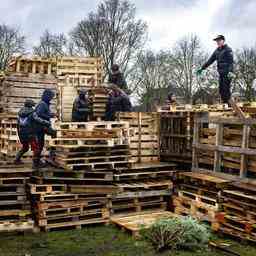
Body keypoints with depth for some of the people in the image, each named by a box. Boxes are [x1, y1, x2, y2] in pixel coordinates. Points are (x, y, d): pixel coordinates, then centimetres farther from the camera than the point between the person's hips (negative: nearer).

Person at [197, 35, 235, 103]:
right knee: (221, 89, 7)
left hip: (227, 73, -7)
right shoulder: (217, 51, 16)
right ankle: (224, 103, 15)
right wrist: (202, 68, 16)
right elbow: (210, 60, 20)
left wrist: (230, 71, -29)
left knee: (226, 89, -8)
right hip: (221, 73, 7)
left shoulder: (228, 50, -6)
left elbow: (231, 61, -15)